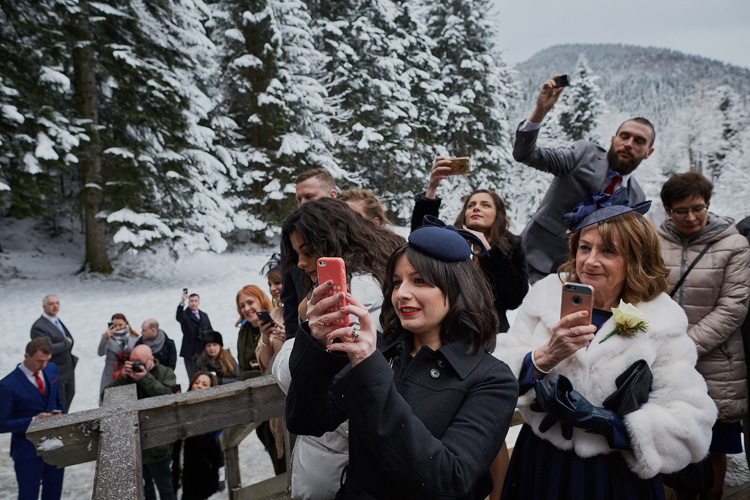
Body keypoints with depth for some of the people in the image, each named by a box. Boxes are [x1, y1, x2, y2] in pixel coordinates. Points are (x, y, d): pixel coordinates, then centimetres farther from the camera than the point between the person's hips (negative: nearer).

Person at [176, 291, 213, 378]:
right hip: (190, 352, -4)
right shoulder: (185, 315, 1)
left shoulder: (204, 315, 17)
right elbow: (178, 317, -24)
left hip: (204, 352, 4)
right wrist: (182, 302, -38)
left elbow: (211, 331, 20)